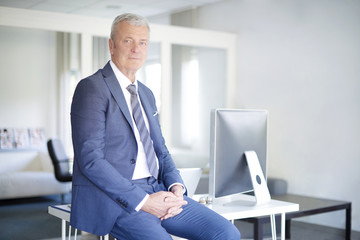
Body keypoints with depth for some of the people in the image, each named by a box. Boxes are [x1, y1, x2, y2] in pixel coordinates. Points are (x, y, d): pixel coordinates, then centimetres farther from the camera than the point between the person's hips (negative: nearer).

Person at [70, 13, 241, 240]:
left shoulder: (147, 94, 18)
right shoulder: (92, 88, -8)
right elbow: (90, 160, -15)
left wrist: (176, 187, -2)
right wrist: (142, 201, -19)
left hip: (156, 190, 7)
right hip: (113, 197, -7)